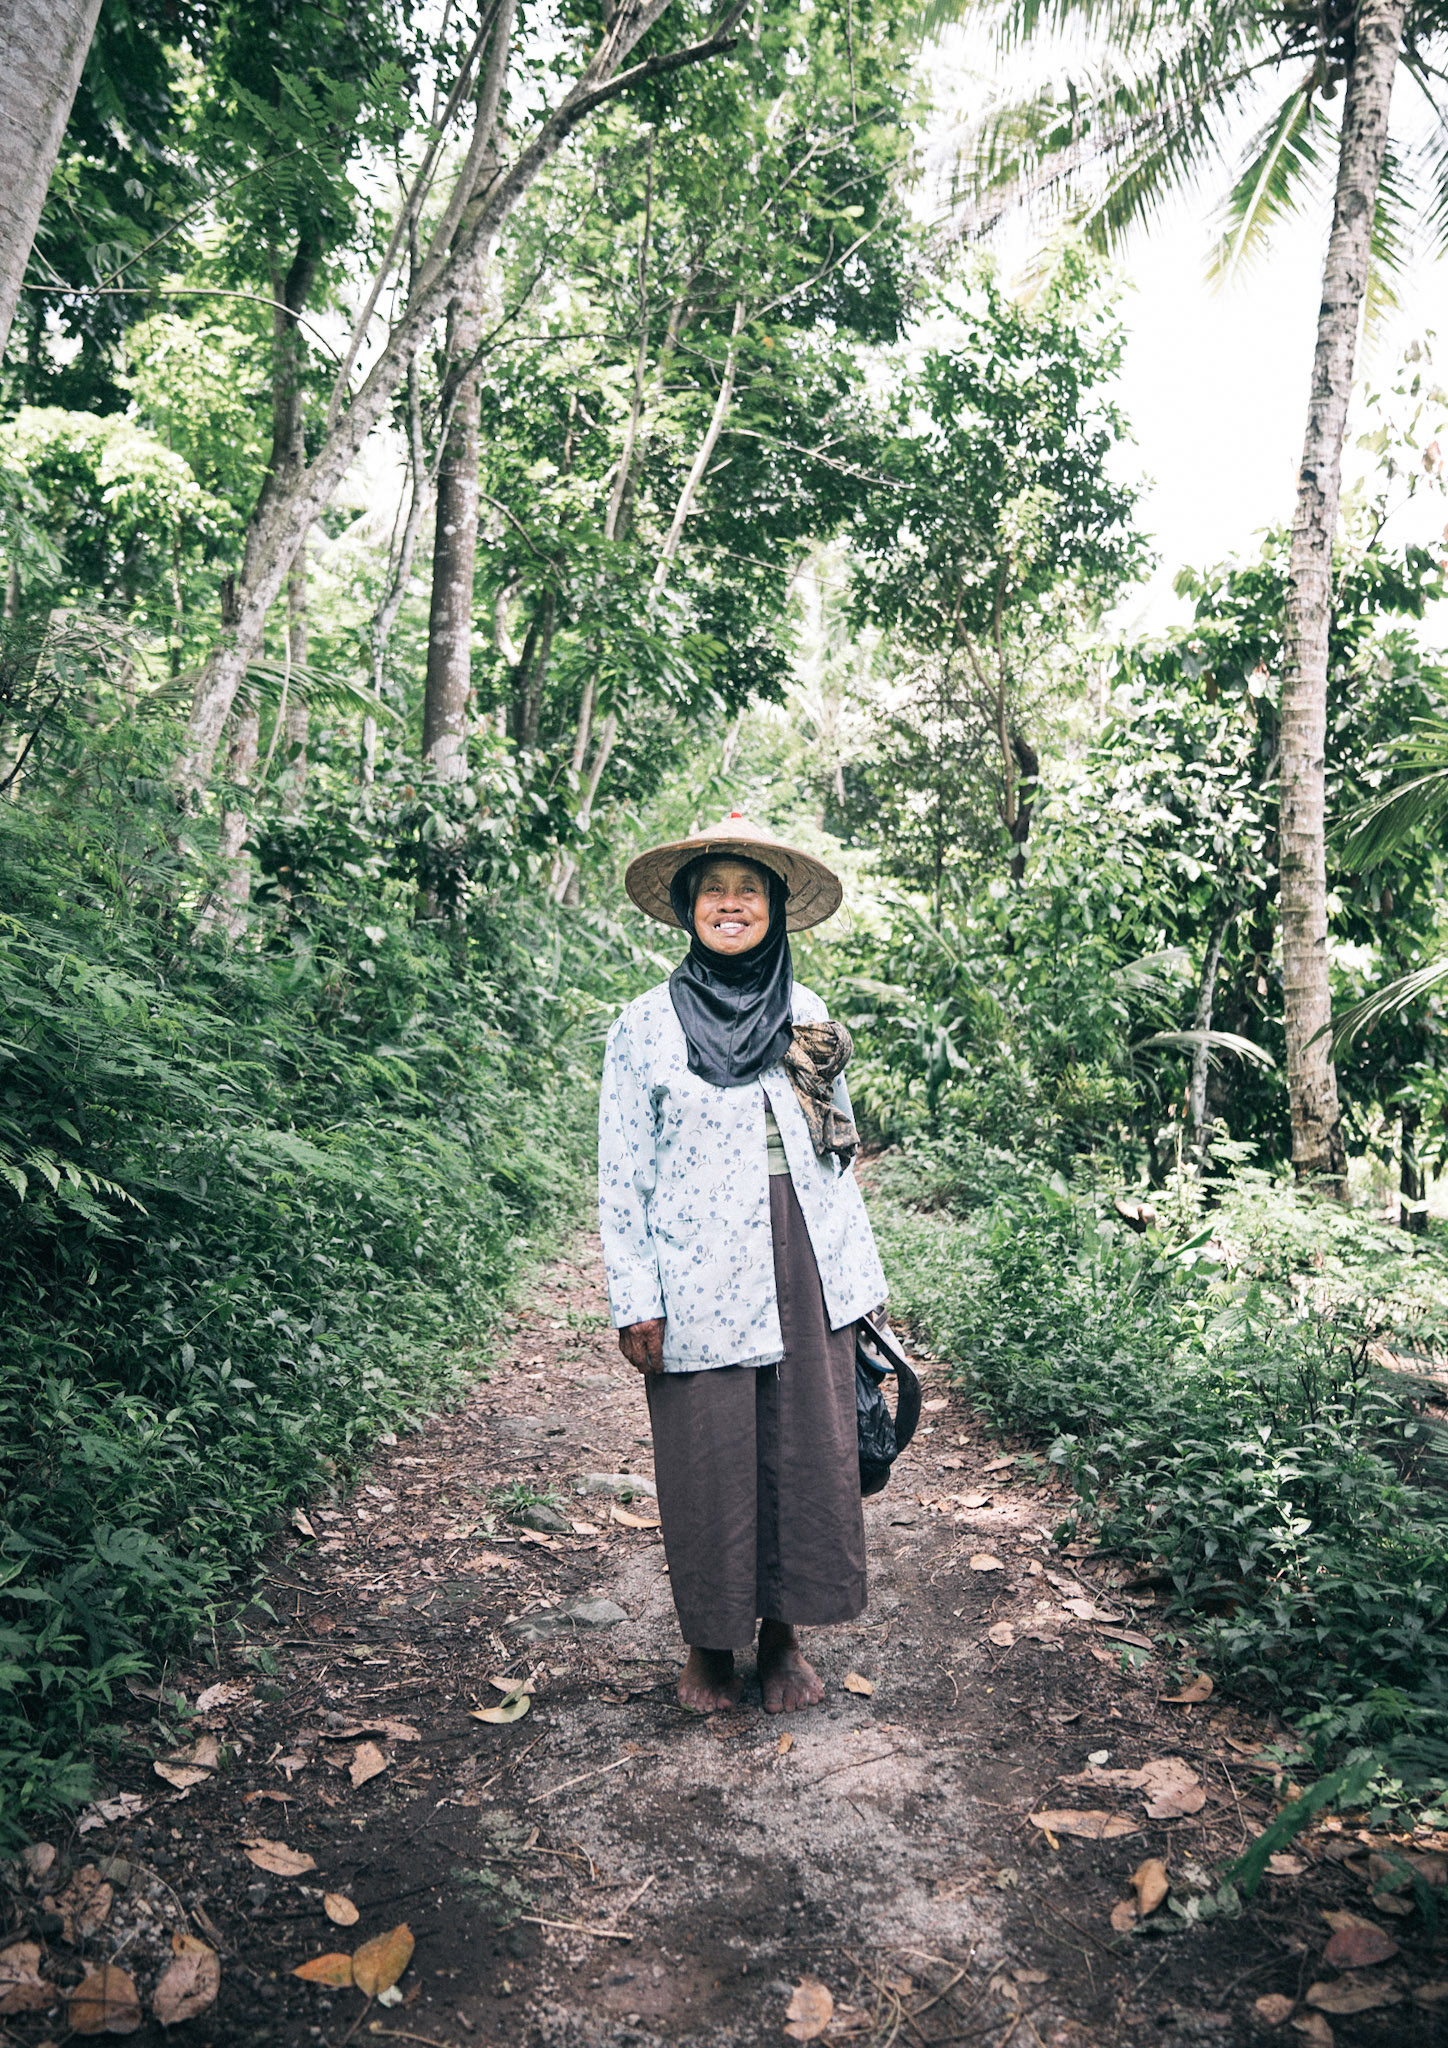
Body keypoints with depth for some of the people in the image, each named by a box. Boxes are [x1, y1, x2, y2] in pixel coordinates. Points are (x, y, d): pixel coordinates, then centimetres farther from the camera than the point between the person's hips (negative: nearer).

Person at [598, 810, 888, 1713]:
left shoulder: (810, 1018, 9)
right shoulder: (646, 1025, -1)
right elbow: (623, 1174, -2)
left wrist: (858, 1275, 13)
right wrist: (635, 1300, -7)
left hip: (806, 1271, 3)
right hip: (700, 1281, -3)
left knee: (811, 1451, 7)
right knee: (709, 1461, 4)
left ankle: (786, 1636, 27)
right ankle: (710, 1645, 27)